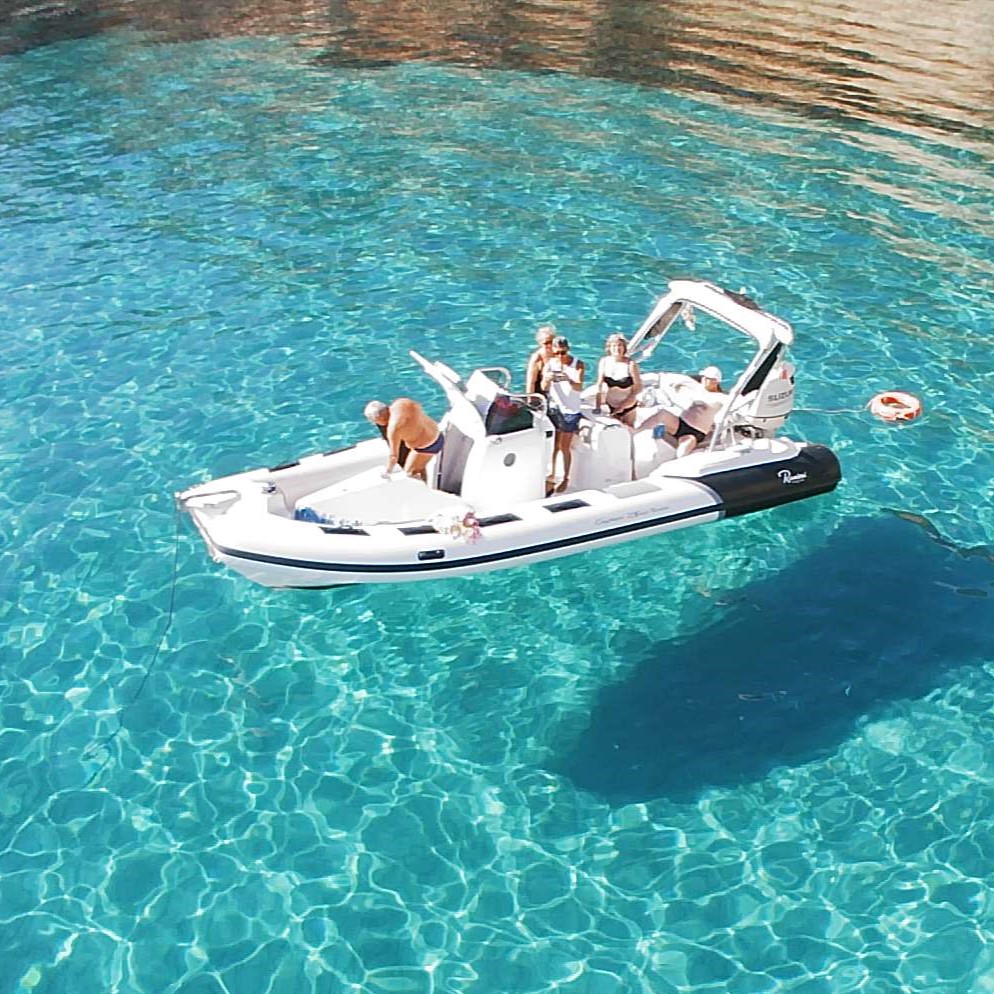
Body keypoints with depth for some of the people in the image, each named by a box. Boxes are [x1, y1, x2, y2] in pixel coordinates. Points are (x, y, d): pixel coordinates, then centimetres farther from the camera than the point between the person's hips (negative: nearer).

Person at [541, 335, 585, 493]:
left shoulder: (577, 364, -9)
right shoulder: (549, 363, -3)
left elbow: (579, 387, -21)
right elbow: (544, 387, -12)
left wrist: (568, 379, -42)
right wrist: (547, 379, -35)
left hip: (570, 411, -3)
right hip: (553, 408, 3)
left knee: (565, 447, 2)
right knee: (553, 446, 9)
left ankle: (565, 478, 15)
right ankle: (551, 474, 25)